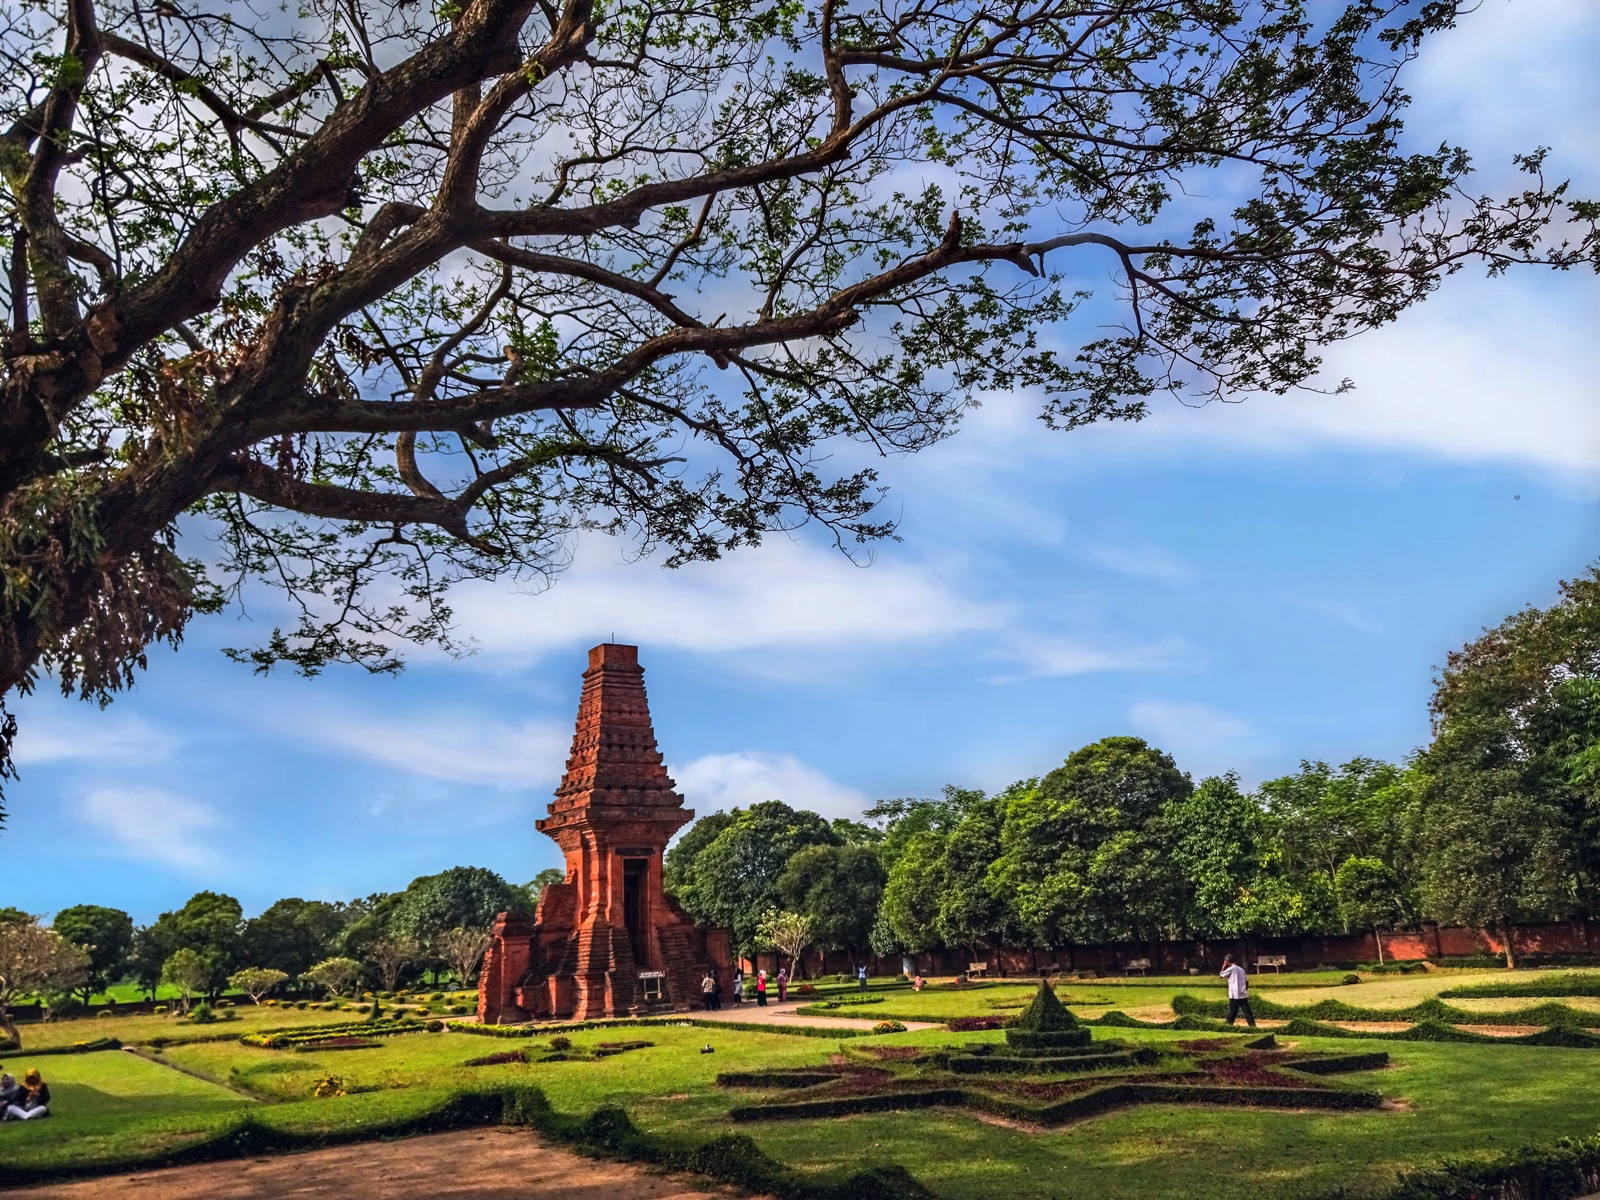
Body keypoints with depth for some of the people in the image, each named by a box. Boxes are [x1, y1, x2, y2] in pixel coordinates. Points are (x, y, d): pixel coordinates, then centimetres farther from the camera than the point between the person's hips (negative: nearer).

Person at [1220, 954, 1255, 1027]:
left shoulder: (1231, 969, -8)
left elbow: (1222, 975, 1)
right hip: (1243, 995, 6)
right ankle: (1253, 1025, -4)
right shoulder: (1241, 969, 14)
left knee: (1232, 1012, 2)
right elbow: (1246, 982, 16)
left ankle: (1229, 1025, 8)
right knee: (1247, 1012, 2)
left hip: (1235, 995, -6)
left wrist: (1224, 966, 8)